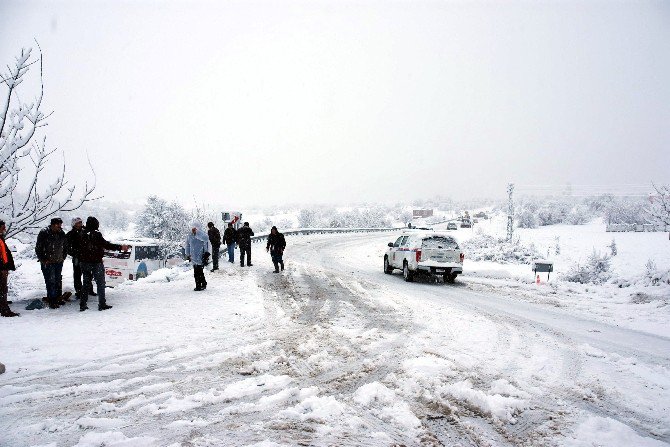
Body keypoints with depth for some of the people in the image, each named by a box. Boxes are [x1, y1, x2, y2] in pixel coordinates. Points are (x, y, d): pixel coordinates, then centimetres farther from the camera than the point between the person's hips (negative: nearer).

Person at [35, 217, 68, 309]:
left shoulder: (62, 234, 5)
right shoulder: (44, 234, -11)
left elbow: (65, 247, 19)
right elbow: (38, 249, -6)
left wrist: (63, 257, 11)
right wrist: (43, 260, -8)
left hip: (59, 262, 5)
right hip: (47, 263, -5)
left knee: (58, 281, 12)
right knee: (50, 281, -8)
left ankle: (58, 298, 23)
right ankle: (52, 301, -2)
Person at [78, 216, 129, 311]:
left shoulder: (83, 234, 5)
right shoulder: (96, 234, -13)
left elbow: (80, 248, 12)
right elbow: (106, 245, -18)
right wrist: (120, 247, -17)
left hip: (84, 262, 6)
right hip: (96, 262, -6)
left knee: (86, 283, 13)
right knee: (100, 283, 3)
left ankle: (82, 304, 11)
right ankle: (102, 304, 3)